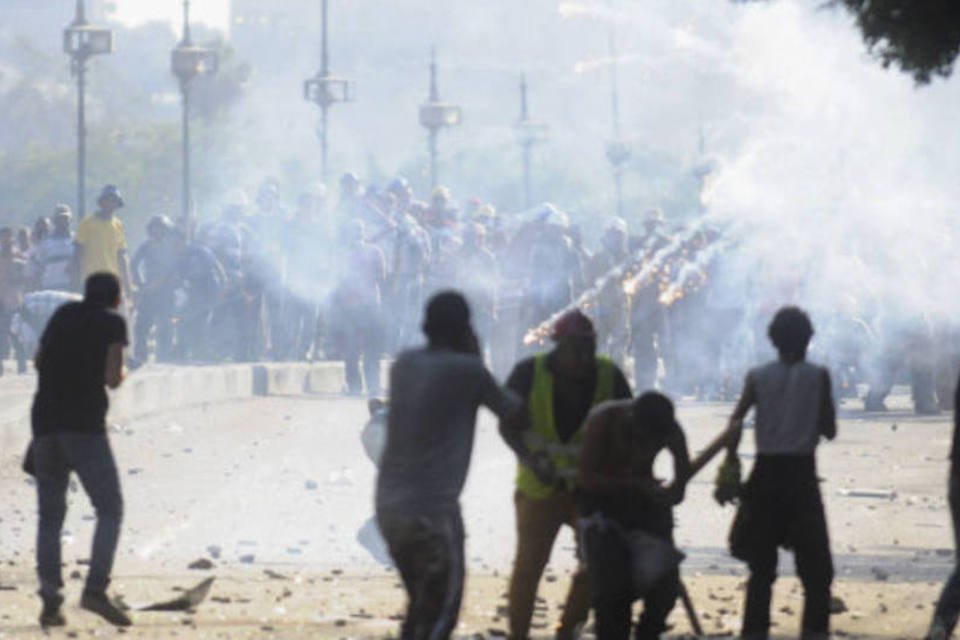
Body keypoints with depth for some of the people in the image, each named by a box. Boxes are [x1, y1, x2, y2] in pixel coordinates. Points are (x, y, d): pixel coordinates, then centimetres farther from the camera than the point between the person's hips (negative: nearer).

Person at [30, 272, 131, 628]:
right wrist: (119, 371, 17)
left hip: (45, 424, 5)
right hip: (85, 426, -5)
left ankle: (50, 601, 0)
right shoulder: (112, 323, 3)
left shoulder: (63, 316, 18)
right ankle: (96, 589, -20)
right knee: (110, 510, -2)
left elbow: (39, 361, 32)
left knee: (50, 516, 9)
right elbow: (112, 379, -5)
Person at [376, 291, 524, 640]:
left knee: (422, 605, 20)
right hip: (432, 509, -7)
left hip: (389, 505, 7)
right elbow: (512, 411, 7)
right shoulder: (468, 371, -10)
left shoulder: (404, 364, 8)